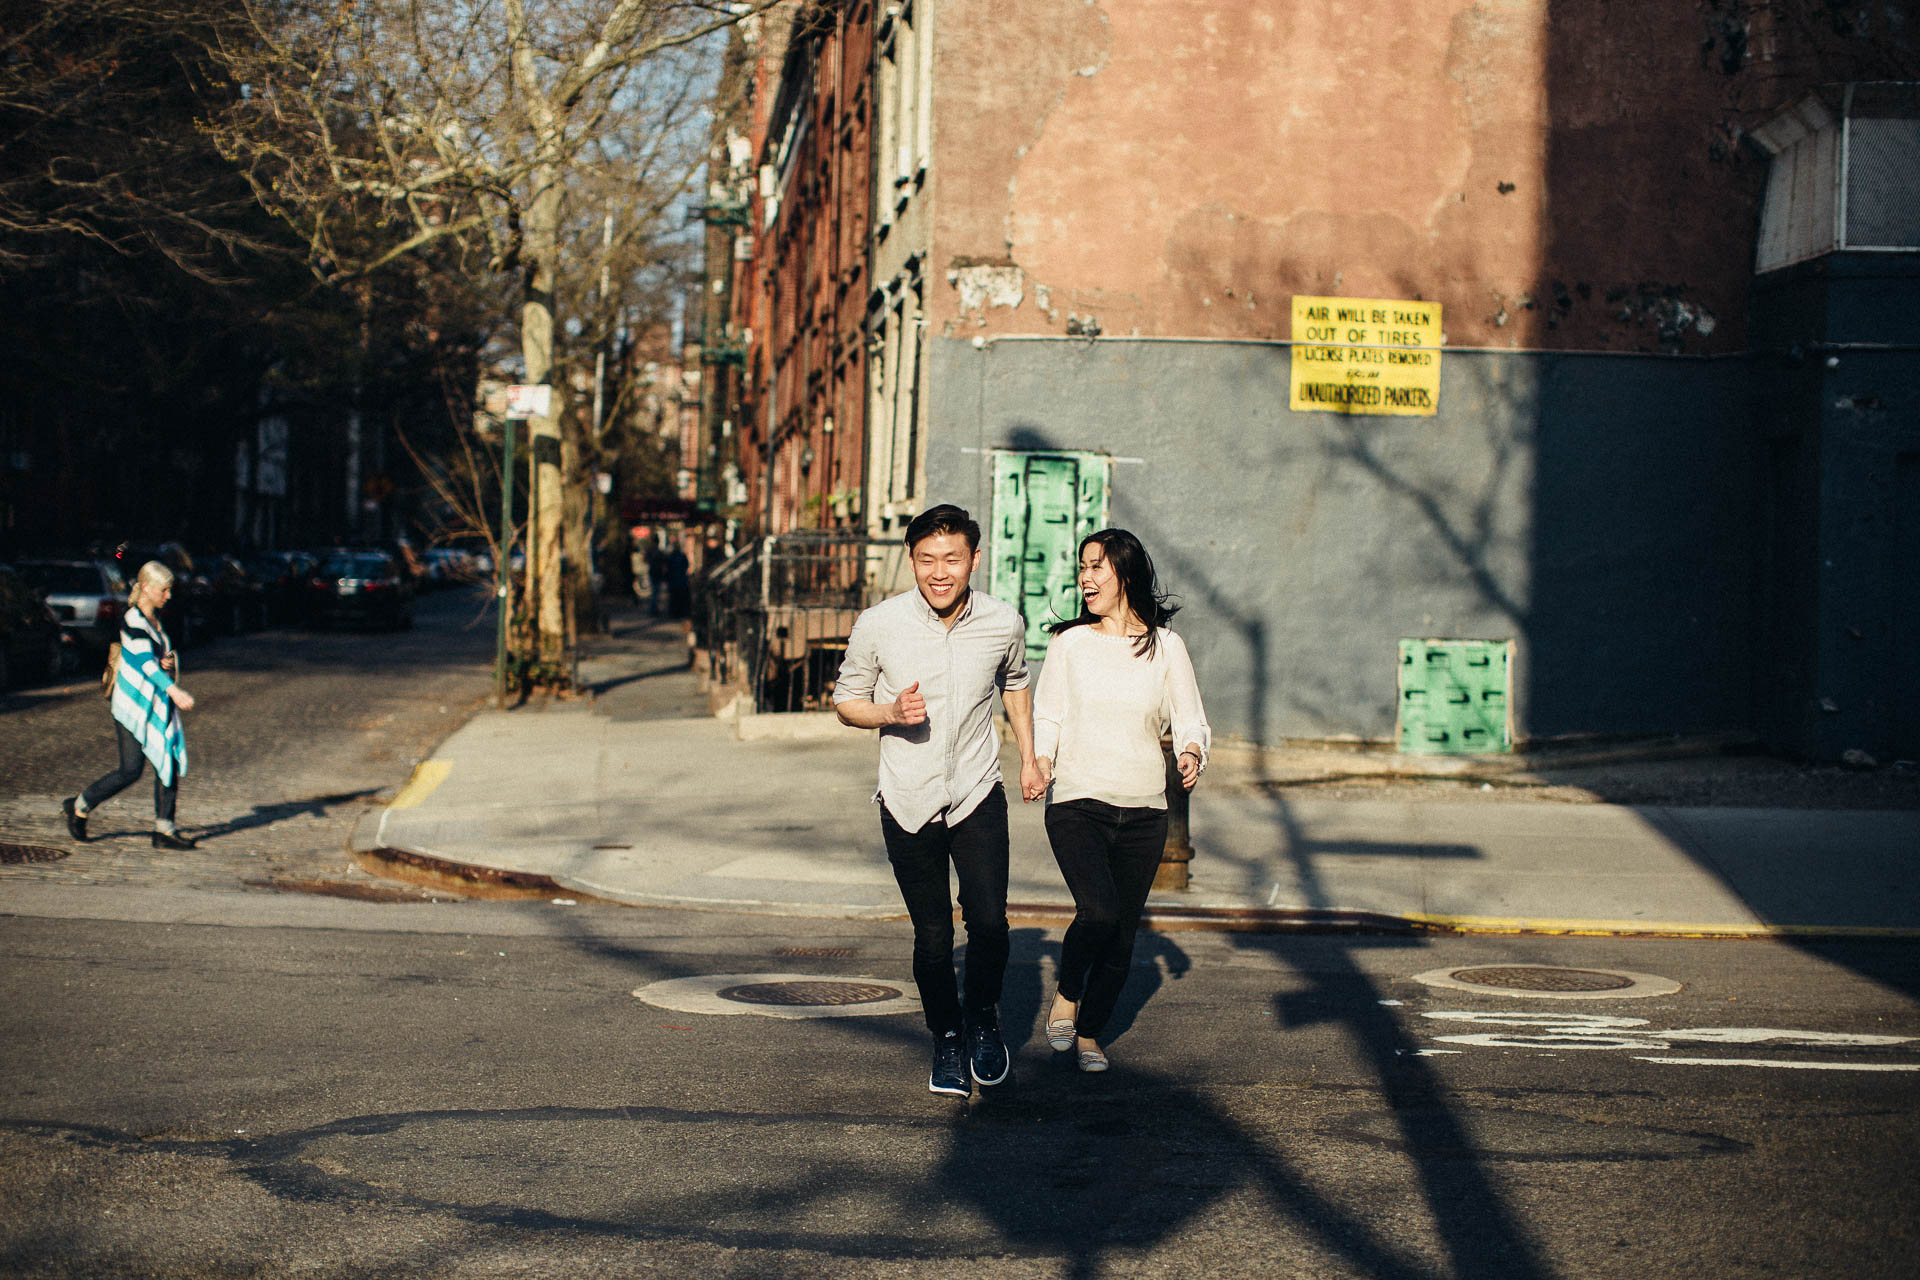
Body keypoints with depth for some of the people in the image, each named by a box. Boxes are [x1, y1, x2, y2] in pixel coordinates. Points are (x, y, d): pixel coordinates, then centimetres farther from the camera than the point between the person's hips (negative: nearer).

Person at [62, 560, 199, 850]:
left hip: (158, 704, 8)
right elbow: (145, 661, -29)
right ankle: (78, 807, 13)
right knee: (131, 770, -7)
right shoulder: (133, 620, -17)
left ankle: (164, 829, 3)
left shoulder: (155, 618, 11)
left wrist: (169, 662, -1)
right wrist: (174, 690, -41)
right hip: (133, 706, -8)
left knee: (170, 764, 0)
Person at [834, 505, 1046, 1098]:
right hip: (909, 803, 0)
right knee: (933, 937, 3)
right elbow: (846, 700, 2)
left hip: (978, 796, 1)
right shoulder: (878, 625, -11)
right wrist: (892, 713, -18)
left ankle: (983, 1019, 16)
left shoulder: (1004, 624, -5)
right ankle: (947, 1039, 27)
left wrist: (1028, 758, 17)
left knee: (988, 921, -12)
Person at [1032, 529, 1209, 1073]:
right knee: (1098, 910, -23)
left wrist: (1192, 752, -13)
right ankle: (1066, 993, 5)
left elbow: (1191, 721, 8)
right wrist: (1040, 760, -10)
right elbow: (1047, 715, 9)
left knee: (1122, 933, 5)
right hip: (1076, 804, -2)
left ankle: (1089, 1032, 25)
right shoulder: (1070, 641, 3)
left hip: (1143, 812, 2)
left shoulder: (1165, 647, 4)